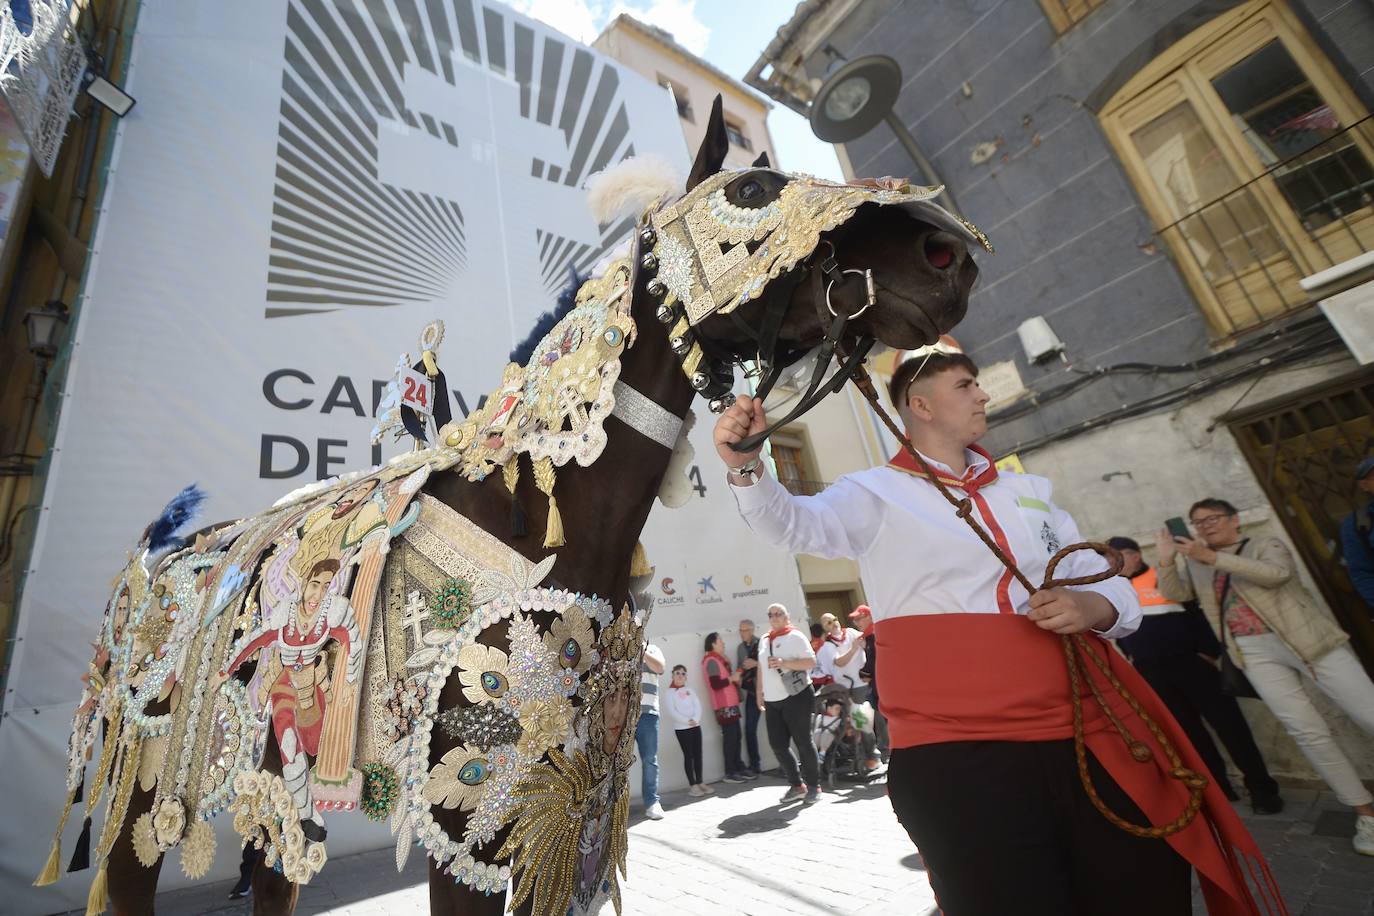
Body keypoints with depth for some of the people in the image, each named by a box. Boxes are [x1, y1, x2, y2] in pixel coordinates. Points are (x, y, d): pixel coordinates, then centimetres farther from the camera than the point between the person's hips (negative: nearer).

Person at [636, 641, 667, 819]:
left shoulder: (652, 649, 9)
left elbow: (659, 667, -8)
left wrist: (642, 650, -14)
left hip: (647, 713, 0)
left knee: (649, 760, 4)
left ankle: (652, 802, 13)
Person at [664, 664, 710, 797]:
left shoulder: (689, 690, 13)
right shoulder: (670, 692, -1)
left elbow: (698, 705, 4)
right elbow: (672, 711, -11)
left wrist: (695, 719, -14)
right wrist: (687, 721, -18)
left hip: (696, 725, 5)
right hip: (681, 728, -4)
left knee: (698, 754, 6)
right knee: (688, 756, -3)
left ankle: (700, 782, 15)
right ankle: (692, 785, 2)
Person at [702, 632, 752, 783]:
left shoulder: (719, 659, 18)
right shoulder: (711, 661, -13)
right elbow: (715, 684, -20)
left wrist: (735, 678, 8)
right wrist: (732, 678, -13)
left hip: (731, 703, 9)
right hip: (724, 705, -9)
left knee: (735, 736, 10)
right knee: (730, 737, -6)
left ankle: (738, 768, 17)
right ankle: (730, 772, 1)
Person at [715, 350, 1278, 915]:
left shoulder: (1027, 491, 16)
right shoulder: (878, 493, -1)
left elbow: (1116, 589, 18)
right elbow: (795, 524, -18)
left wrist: (1094, 607, -6)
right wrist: (745, 466, -37)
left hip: (1093, 744, 6)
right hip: (958, 760, -5)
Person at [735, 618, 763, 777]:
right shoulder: (740, 648, 10)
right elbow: (739, 670, 13)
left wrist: (756, 663, -21)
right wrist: (739, 690, 6)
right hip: (751, 692, 5)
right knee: (749, 729, 2)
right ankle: (754, 765, 13)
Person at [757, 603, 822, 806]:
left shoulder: (795, 636, -6)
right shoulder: (764, 640, 14)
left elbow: (811, 662, -13)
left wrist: (784, 663, -22)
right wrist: (759, 691, 17)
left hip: (796, 696, -6)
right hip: (772, 700, 6)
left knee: (803, 742, 2)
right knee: (777, 744, 6)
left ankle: (814, 786, 17)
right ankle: (796, 785, 23)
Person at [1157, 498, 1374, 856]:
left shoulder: (1266, 545, 2)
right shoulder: (1195, 563, 13)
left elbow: (1276, 573, -19)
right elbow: (1173, 593, 5)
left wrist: (1213, 557, -27)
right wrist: (1167, 561, -12)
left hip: (1308, 640, -2)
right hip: (1256, 655, 2)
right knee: (1308, 731, -3)